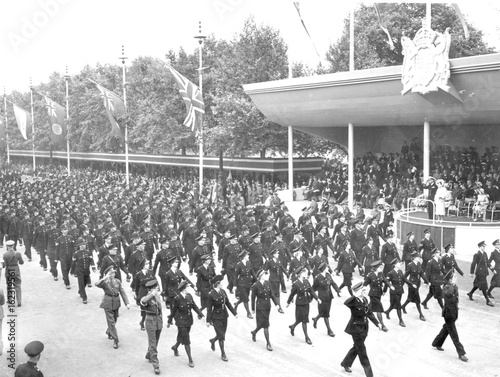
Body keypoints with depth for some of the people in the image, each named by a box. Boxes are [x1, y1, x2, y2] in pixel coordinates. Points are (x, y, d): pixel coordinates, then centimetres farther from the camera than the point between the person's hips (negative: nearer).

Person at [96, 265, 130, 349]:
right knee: (111, 322, -6)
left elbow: (122, 292, 1)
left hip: (116, 303, 5)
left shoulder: (118, 281, 1)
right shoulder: (104, 282, -11)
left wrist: (127, 303, -7)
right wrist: (105, 278, -43)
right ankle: (115, 341, -1)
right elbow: (97, 284, -33)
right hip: (108, 304, -5)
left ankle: (109, 332, 48)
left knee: (114, 320, 20)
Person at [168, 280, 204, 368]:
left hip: (189, 321, 6)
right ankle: (190, 360, 4)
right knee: (186, 341, -4)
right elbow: (173, 311, -9)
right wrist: (170, 321, 1)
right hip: (181, 322, -6)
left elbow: (194, 306, 1)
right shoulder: (177, 299, -19)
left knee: (182, 337, 24)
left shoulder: (189, 296, -4)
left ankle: (175, 347, 53)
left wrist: (200, 314, -14)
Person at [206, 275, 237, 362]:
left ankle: (213, 341, 47)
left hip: (224, 316, 6)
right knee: (221, 336, -1)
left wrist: (234, 313, 8)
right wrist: (208, 320, -10)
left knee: (222, 334, 16)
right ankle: (223, 354, 15)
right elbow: (209, 308, -12)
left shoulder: (223, 292, 1)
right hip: (216, 317, -6)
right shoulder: (211, 294, -16)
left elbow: (228, 303, 9)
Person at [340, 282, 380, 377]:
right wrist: (356, 295, -44)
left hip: (364, 328, 8)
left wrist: (377, 323, 10)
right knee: (362, 351, 1)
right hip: (356, 328, -8)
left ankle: (346, 363, 41)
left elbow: (369, 313, 14)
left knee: (356, 348, 21)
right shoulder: (354, 302, -22)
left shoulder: (365, 300, 2)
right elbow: (346, 302, -46)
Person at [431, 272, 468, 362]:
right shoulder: (446, 287, -22)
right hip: (448, 313, -8)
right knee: (454, 334, 0)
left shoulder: (455, 287, 3)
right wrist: (453, 284, -38)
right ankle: (461, 353, 6)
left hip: (454, 313, 8)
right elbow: (449, 293, -47)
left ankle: (437, 344, 41)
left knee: (446, 329, 23)